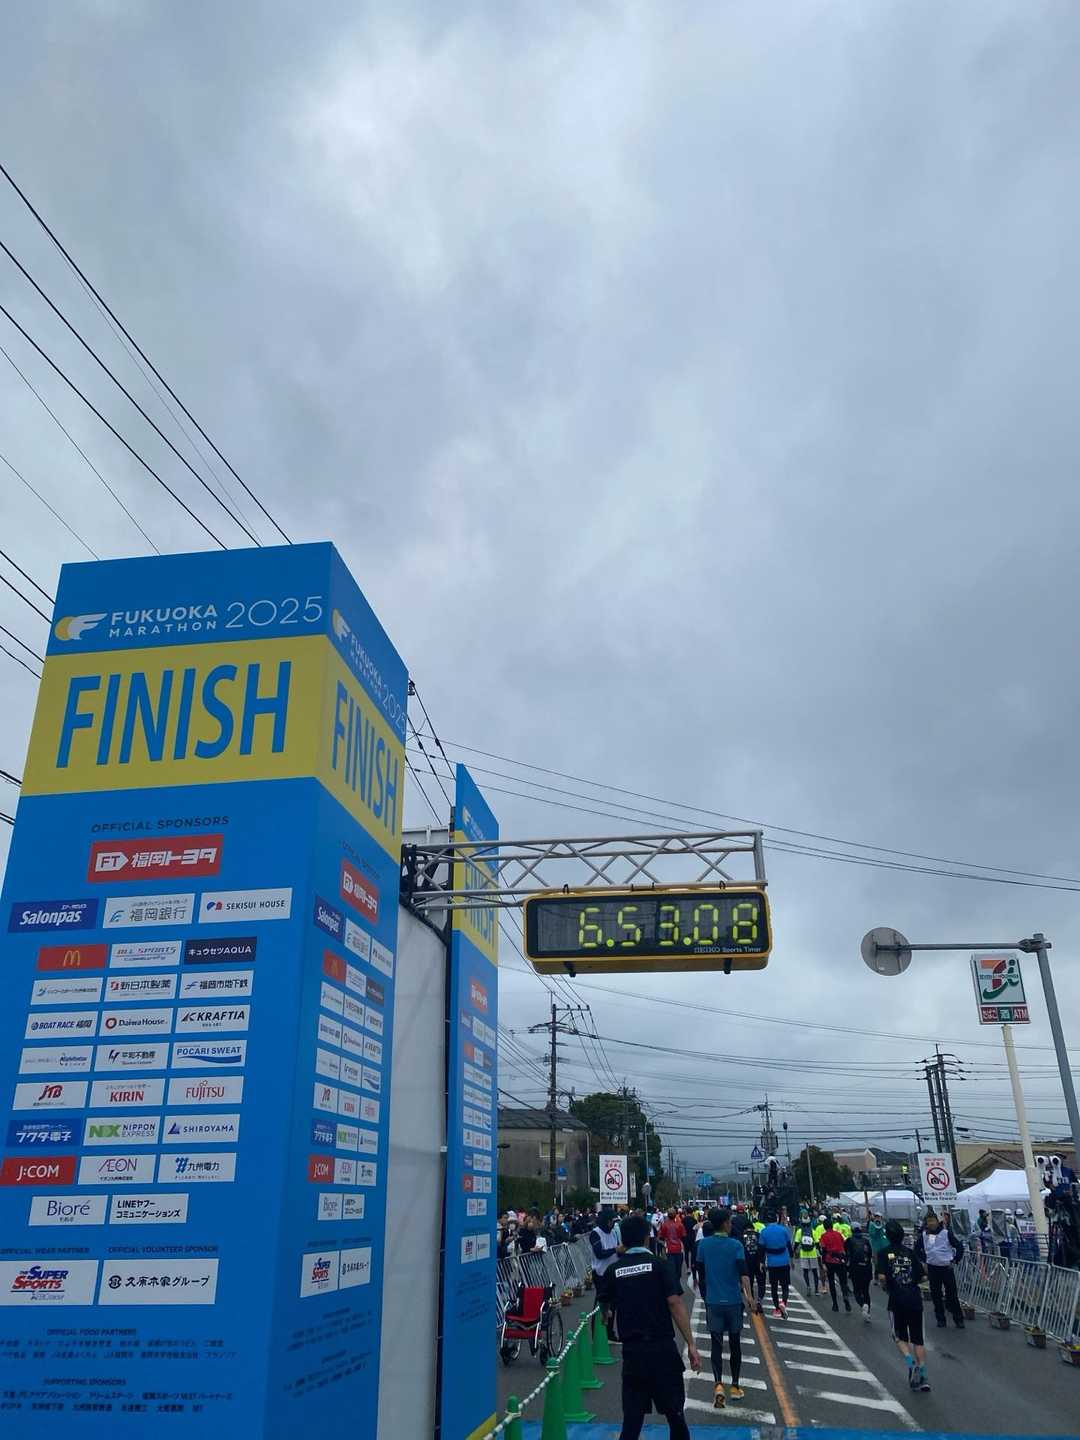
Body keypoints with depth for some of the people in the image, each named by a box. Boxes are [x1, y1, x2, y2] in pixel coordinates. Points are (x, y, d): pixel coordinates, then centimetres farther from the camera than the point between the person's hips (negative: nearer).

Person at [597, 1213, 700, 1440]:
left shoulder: (614, 1271, 2)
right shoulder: (659, 1265, -5)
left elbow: (603, 1309, 12)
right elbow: (675, 1304, -13)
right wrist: (691, 1345, -9)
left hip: (632, 1351, 2)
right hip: (662, 1348, -2)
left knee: (632, 1418, 9)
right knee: (674, 1413, 15)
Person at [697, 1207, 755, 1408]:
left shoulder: (703, 1244, 1)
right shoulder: (735, 1245, -7)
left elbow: (701, 1272, 10)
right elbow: (743, 1271, -21)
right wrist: (748, 1294, -28)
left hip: (712, 1302, 1)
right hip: (734, 1301, -1)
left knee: (716, 1344, 3)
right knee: (735, 1344, 15)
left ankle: (718, 1384, -16)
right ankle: (735, 1387, 23)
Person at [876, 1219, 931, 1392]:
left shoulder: (884, 1253, -5)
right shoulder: (910, 1251, 5)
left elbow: (882, 1277, -16)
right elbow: (922, 1275, 3)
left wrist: (885, 1287, 4)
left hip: (897, 1300, -3)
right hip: (915, 1298, 3)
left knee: (900, 1337, 15)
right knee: (917, 1339, 13)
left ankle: (911, 1363, -8)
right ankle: (922, 1377, 8)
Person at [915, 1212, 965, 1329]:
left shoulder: (946, 1233, -9)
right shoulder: (924, 1235, 2)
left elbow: (959, 1247, -3)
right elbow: (917, 1248, 17)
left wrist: (954, 1261, -4)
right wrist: (923, 1261, 10)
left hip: (947, 1267, -3)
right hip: (932, 1268, 4)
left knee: (952, 1294, 0)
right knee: (936, 1295, 8)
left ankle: (958, 1319, 12)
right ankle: (941, 1319, 20)